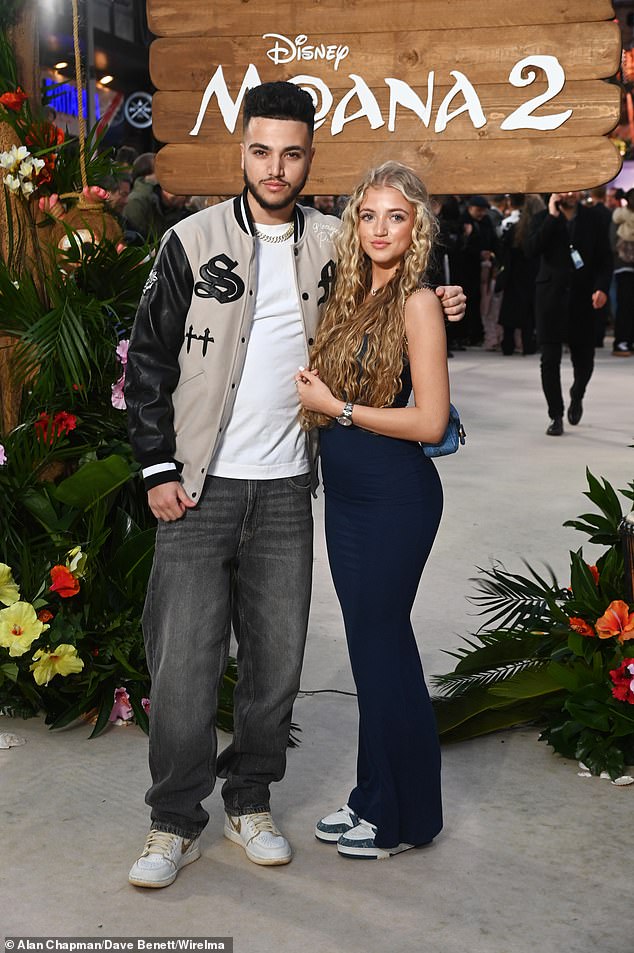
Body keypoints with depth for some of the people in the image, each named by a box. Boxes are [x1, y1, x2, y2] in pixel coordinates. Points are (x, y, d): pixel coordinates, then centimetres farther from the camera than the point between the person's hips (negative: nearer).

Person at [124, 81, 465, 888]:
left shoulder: (331, 246, 6)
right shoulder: (192, 241, -2)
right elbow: (148, 361, -1)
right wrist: (158, 468, -6)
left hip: (286, 486, 3)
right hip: (199, 485, -3)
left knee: (276, 656, 9)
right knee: (184, 657, -2)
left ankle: (251, 800, 27)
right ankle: (176, 821, 14)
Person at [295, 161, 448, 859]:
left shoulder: (417, 303, -12)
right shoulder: (354, 294, 11)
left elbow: (430, 421, -17)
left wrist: (336, 407, -12)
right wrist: (316, 395, 0)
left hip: (394, 496, -8)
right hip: (347, 491, 8)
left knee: (381, 645, 2)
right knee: (370, 645, 15)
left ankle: (407, 817, 19)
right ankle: (374, 796, 30)